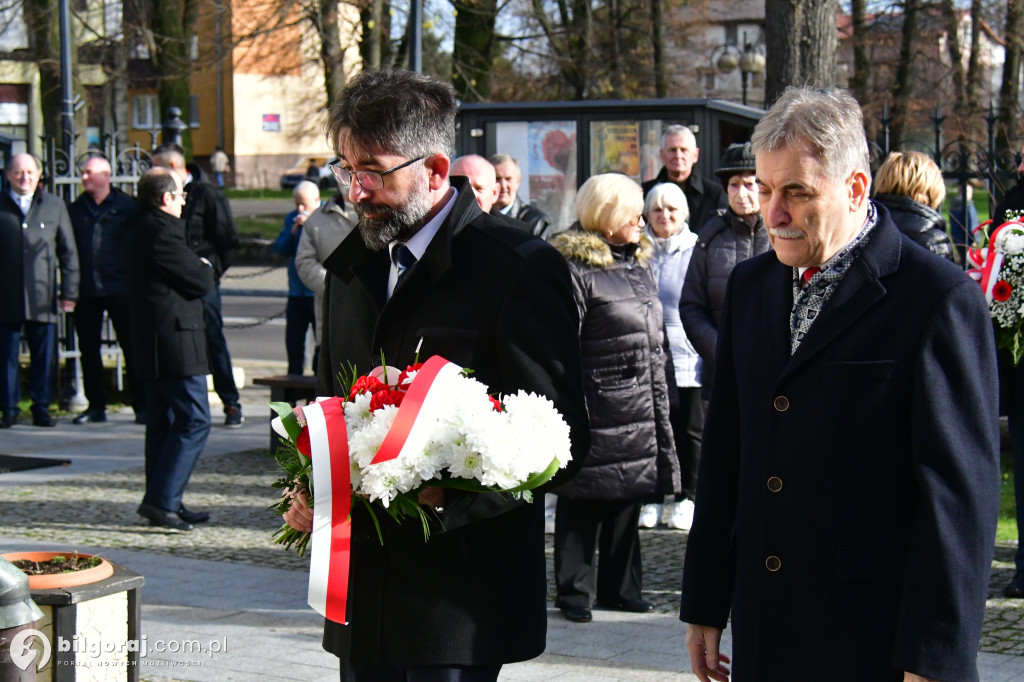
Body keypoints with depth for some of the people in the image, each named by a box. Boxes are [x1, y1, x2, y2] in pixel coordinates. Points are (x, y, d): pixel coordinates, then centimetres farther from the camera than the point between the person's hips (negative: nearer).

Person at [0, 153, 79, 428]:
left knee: (43, 356, 3)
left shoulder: (55, 206, 11)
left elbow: (68, 251, 11)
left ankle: (41, 408, 12)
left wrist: (69, 291, 4)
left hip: (43, 295, 1)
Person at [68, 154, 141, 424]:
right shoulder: (75, 210, 10)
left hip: (120, 289, -3)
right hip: (86, 290, 4)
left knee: (131, 346, -1)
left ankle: (141, 404, 6)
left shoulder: (127, 207, 1)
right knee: (88, 349, 7)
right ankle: (96, 406, 16)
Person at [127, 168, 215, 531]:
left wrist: (198, 269, 4)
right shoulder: (163, 233, -16)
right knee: (194, 421, -9)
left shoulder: (140, 230, 16)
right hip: (175, 341, -11)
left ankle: (162, 502, 17)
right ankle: (162, 500, -13)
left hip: (151, 345, 11)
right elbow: (201, 282, -14)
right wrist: (206, 267, 6)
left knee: (162, 422, 13)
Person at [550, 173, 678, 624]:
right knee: (583, 502, 0)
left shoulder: (640, 265, 15)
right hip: (596, 413, -8)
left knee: (628, 501, 13)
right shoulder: (577, 270, -11)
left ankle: (620, 586, 22)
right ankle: (575, 592, 9)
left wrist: (660, 409, 20)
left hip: (641, 414, 8)